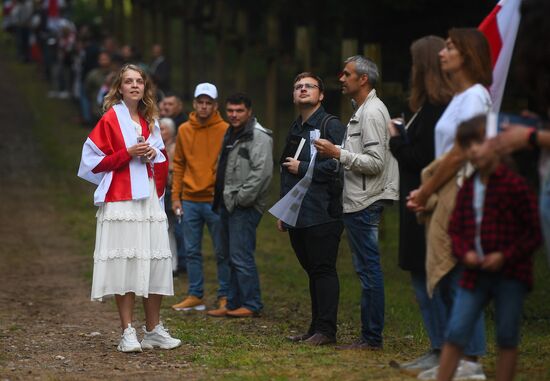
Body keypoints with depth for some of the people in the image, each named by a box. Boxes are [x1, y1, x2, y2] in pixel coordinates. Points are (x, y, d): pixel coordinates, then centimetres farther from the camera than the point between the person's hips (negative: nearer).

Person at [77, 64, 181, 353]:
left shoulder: (150, 122, 16)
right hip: (120, 200, -6)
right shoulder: (110, 120, -1)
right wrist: (127, 154, -14)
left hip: (149, 199, 6)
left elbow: (162, 160, 25)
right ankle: (127, 332, -5)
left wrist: (154, 154, 2)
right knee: (124, 263, -8)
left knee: (155, 262, 2)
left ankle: (153, 329, 12)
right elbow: (94, 160, -4)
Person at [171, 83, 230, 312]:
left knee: (222, 252, 3)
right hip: (190, 200, 4)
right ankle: (195, 296, 15)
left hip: (215, 200, -4)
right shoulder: (184, 130, 7)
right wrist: (175, 196, 6)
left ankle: (225, 296, 11)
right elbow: (178, 164, 11)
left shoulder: (225, 130, -4)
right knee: (191, 251, 8)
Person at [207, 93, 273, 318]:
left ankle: (251, 305, -6)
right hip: (227, 205, 10)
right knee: (231, 256, 13)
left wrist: (242, 198, -20)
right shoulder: (230, 135, 19)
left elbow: (262, 171, -22)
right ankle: (233, 304, 19)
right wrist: (220, 198, 16)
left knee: (241, 256, -11)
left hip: (245, 207, -10)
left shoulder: (258, 136, -12)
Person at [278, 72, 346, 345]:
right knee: (311, 271, 12)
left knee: (323, 270, -6)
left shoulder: (331, 126, -6)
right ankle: (316, 328, 17)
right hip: (297, 217, 8)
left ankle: (326, 330, -3)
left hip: (323, 215, -8)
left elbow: (338, 164, -19)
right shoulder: (294, 130, 21)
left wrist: (302, 168, -12)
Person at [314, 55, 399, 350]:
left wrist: (338, 153, -19)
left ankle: (372, 337, -6)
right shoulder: (364, 110, 19)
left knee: (368, 270, -8)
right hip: (359, 201, 11)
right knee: (367, 269, 11)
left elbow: (375, 162, -21)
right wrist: (337, 152, 14)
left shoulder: (372, 112, -14)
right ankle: (370, 334, 15)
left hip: (364, 204, -11)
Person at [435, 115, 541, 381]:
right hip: (475, 273, 4)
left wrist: (506, 256, -15)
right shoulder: (467, 188, 8)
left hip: (509, 274, -4)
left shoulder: (514, 185, -9)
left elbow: (534, 232, -7)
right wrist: (464, 252, -5)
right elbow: (455, 228, 14)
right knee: (455, 333, -1)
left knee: (507, 339, 5)